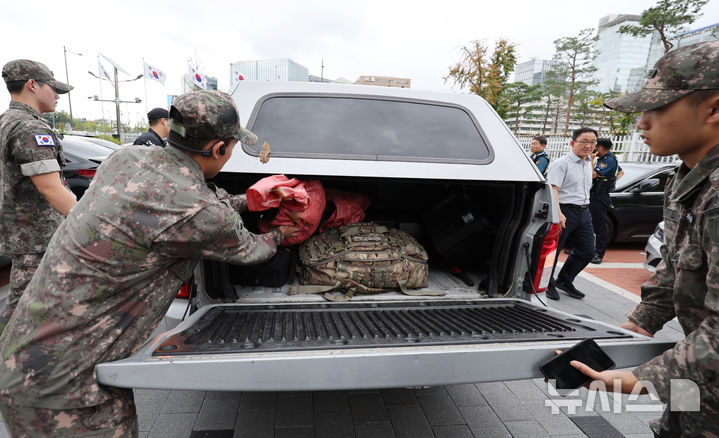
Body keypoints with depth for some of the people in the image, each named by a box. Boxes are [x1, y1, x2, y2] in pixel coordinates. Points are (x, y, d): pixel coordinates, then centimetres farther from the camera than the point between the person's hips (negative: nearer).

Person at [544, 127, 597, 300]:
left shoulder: (588, 163, 17)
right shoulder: (561, 164, -10)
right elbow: (553, 190, -21)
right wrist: (558, 213, -30)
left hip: (584, 212, 9)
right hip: (565, 211, -9)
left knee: (586, 251, 13)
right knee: (553, 250, -2)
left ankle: (564, 280, 29)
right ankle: (547, 284, 14)